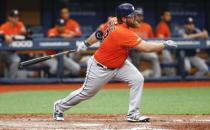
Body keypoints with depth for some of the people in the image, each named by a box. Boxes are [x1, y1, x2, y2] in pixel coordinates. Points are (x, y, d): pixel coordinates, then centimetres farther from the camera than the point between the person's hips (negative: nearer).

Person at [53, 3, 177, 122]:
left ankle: (133, 114, -3)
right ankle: (60, 106, 35)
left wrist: (86, 43, 16)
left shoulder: (112, 23, -13)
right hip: (100, 68, -8)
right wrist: (165, 44, -36)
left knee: (138, 79, -10)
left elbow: (99, 33, 3)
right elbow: (145, 47, -40)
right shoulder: (123, 33, -38)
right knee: (86, 92, 10)